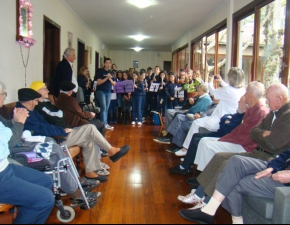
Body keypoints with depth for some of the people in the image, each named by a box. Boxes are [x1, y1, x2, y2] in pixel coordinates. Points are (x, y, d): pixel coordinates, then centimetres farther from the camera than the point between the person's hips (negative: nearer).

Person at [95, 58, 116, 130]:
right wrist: (106, 78, -20)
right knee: (103, 108, -10)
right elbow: (99, 82, -12)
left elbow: (114, 84, 9)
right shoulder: (101, 71, -3)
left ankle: (105, 123, 10)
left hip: (108, 92, 6)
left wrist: (110, 79, -10)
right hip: (101, 91, -6)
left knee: (106, 109, 6)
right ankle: (104, 124, -10)